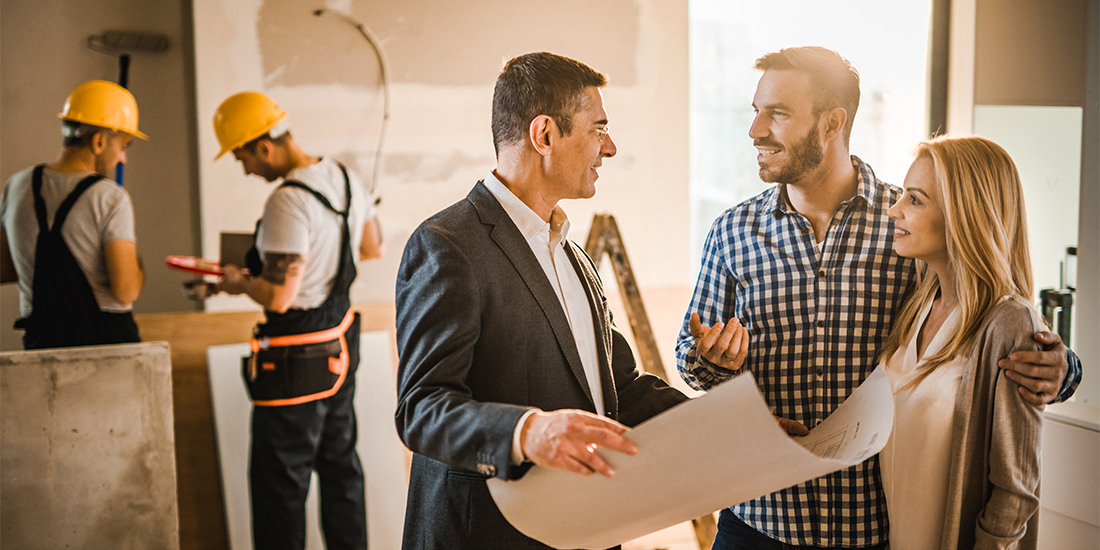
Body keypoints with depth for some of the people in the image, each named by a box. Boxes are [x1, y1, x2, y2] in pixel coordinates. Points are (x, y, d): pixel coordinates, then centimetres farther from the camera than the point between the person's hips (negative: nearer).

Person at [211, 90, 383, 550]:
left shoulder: (287, 203, -25)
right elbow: (373, 250, 17)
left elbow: (278, 297, -25)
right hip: (341, 345, 9)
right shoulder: (346, 178, 2)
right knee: (340, 464, 22)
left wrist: (239, 282, -6)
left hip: (296, 362, -9)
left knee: (279, 482, 5)